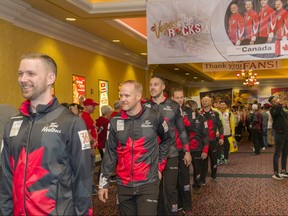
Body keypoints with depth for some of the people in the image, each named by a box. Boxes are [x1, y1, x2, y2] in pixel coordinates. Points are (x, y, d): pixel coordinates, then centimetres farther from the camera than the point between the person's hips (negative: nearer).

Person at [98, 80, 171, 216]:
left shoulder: (154, 117, -7)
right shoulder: (115, 122, 0)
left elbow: (166, 140, 11)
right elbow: (110, 153, 4)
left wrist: (160, 165, 7)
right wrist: (103, 182, 3)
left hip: (148, 183, -3)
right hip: (123, 184, 3)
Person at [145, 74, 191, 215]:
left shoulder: (174, 106, 1)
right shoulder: (144, 107, 2)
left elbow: (181, 130, 7)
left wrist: (187, 151, 6)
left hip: (170, 154, -1)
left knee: (170, 189, 1)